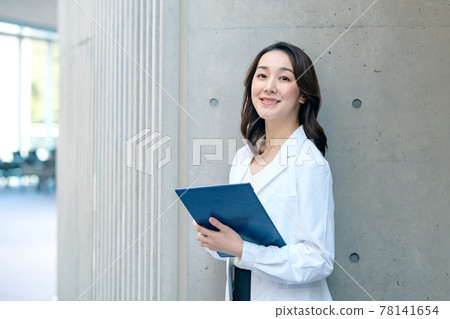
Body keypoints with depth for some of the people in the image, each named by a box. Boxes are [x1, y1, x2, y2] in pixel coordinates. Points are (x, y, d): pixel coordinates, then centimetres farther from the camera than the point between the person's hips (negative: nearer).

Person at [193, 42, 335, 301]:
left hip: (288, 301, -6)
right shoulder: (244, 156, 4)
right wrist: (213, 235, -8)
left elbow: (318, 261, -21)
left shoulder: (309, 162, -17)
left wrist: (241, 249, -26)